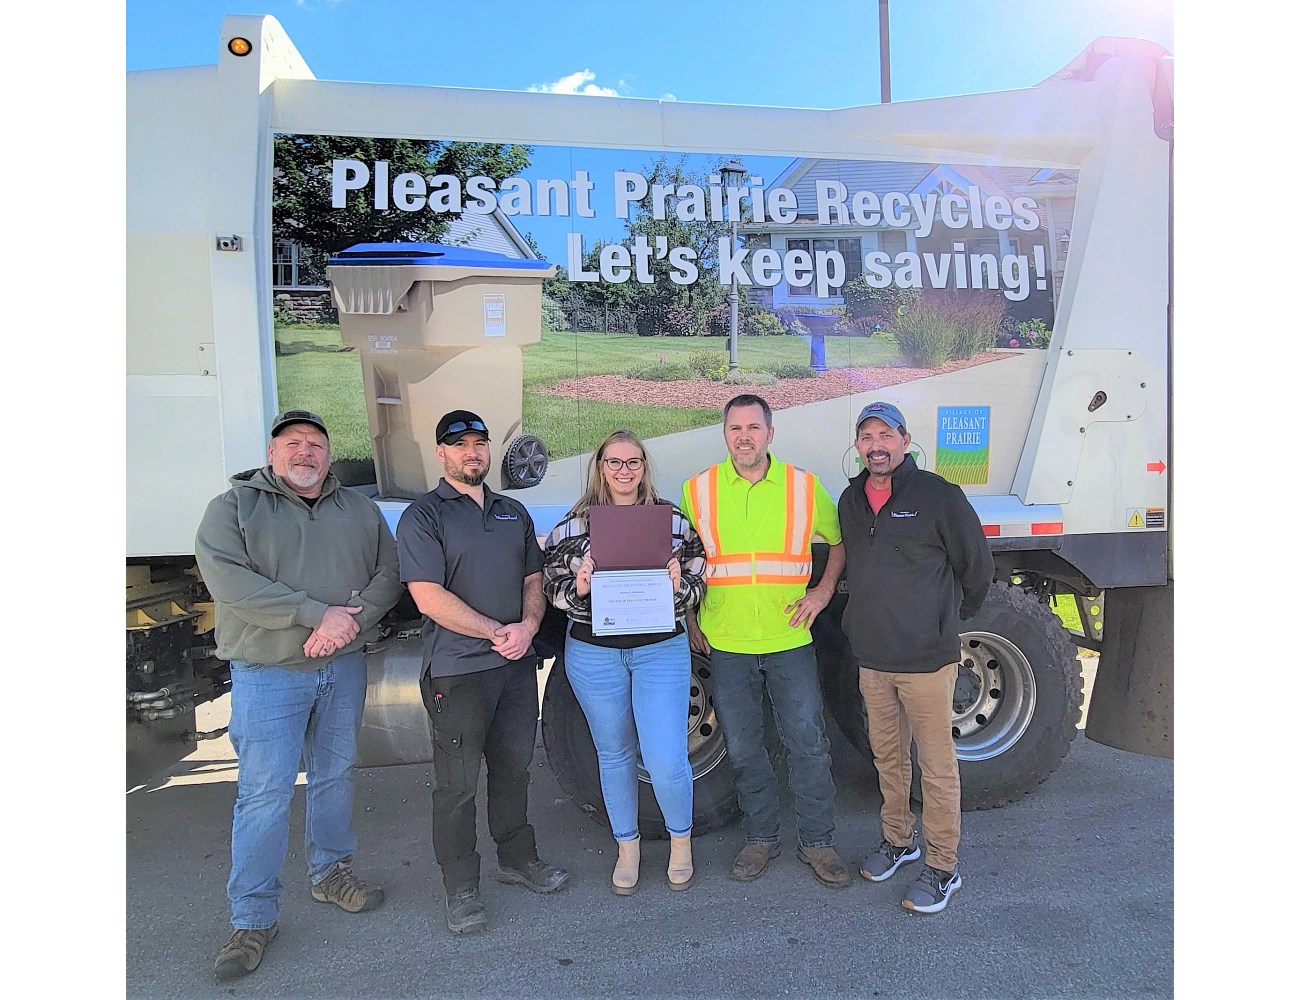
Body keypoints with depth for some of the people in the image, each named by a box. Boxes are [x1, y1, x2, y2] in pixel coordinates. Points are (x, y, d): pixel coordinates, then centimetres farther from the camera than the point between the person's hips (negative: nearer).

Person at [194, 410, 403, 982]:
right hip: (267, 673, -4)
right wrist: (318, 613, -21)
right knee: (264, 792, -2)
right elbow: (228, 580, -16)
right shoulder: (233, 507, -2)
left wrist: (352, 620, -16)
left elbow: (389, 572, 3)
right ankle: (253, 918, 12)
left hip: (344, 667, 4)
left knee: (335, 775, 15)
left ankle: (330, 872, 34)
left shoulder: (360, 511, 10)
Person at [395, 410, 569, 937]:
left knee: (514, 765, 17)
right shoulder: (422, 517, -6)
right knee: (457, 782, 3)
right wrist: (498, 632, -14)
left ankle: (517, 859, 35)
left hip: (518, 662, 6)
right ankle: (460, 888, 19)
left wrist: (527, 626, -6)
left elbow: (533, 579, 14)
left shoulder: (514, 512, 15)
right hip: (458, 670, -6)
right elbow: (429, 598, -14)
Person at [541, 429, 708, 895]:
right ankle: (627, 845, 35)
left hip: (661, 649, -1)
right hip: (593, 652, 1)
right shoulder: (573, 524, 2)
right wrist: (577, 588, -16)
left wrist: (679, 587, -17)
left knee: (667, 760, -5)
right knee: (614, 754, 14)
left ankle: (680, 838, 24)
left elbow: (698, 582, 5)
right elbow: (552, 585, 5)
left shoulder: (673, 519, 2)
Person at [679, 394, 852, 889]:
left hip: (790, 640, 0)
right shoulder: (697, 490, -1)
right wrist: (688, 615, 6)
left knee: (808, 744, 7)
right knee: (743, 748, 12)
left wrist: (824, 590, 1)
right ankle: (761, 837, 31)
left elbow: (841, 540, 13)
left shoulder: (804, 487, -1)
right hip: (725, 644, 1)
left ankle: (817, 841, 25)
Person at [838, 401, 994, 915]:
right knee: (888, 756, 18)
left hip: (927, 659, -5)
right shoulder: (850, 501, 7)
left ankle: (941, 867, 18)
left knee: (937, 764, 4)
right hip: (871, 658, 5)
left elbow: (977, 567, 0)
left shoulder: (938, 495, -9)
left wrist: (947, 618, 11)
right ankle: (897, 840, 36)